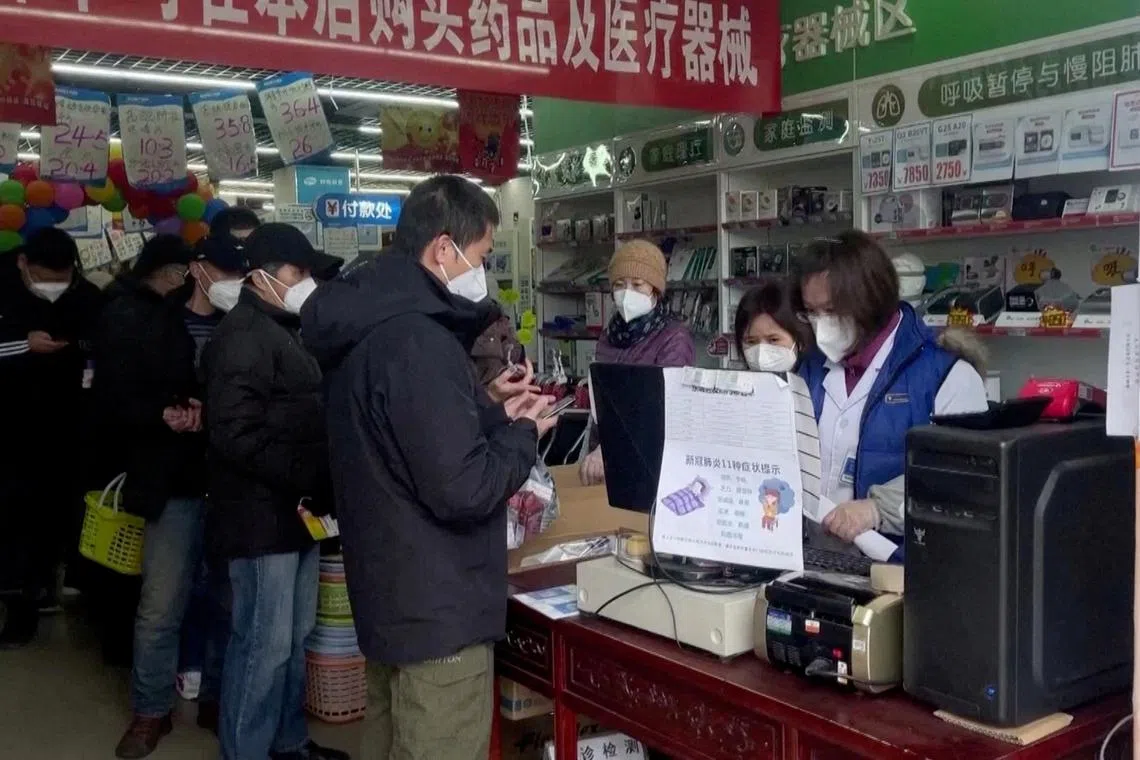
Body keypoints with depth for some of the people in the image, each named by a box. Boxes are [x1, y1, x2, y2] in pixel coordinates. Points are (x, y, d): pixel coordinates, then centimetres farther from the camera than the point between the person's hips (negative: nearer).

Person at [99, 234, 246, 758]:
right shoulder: (138, 322, 2)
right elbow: (113, 402, -2)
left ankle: (219, 698, 28)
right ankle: (151, 711, 22)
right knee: (161, 607, 3)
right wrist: (163, 414, -18)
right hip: (176, 482, -2)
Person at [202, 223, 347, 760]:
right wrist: (310, 479, -22)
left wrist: (317, 484, 13)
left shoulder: (282, 330, 17)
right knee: (265, 643, -2)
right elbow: (237, 434, -24)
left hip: (294, 509, 10)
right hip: (263, 515, -10)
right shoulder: (244, 335, -15)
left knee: (295, 638, 17)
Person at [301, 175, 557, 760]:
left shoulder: (366, 326, 7)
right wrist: (522, 432, -10)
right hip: (437, 608, -10)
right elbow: (463, 490, -27)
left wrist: (486, 408, 10)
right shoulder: (418, 340, -25)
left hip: (387, 593, 10)